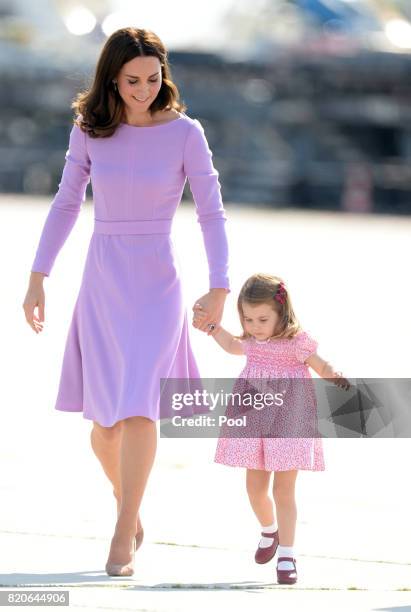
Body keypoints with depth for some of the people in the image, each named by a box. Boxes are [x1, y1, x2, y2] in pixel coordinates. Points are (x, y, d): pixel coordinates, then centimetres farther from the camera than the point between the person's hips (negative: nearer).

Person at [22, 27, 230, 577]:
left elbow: (212, 213, -5)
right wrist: (37, 279, 9)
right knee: (105, 419, 4)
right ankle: (127, 500, 32)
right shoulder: (89, 130, 1)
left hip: (157, 284, -2)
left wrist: (219, 289, -14)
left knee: (138, 407, -15)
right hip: (102, 282, 2)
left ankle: (124, 535, -8)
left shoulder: (185, 132, -5)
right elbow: (66, 204, 10)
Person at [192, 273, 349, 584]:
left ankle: (287, 555, 1)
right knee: (255, 488, 10)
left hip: (287, 423, -5)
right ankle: (269, 531, 39)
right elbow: (233, 345, 28)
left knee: (283, 490, -4)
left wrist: (335, 375, -27)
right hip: (254, 420, 5)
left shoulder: (296, 342, -13)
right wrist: (211, 326, 25)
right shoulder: (251, 343, 4)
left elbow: (322, 366, -6)